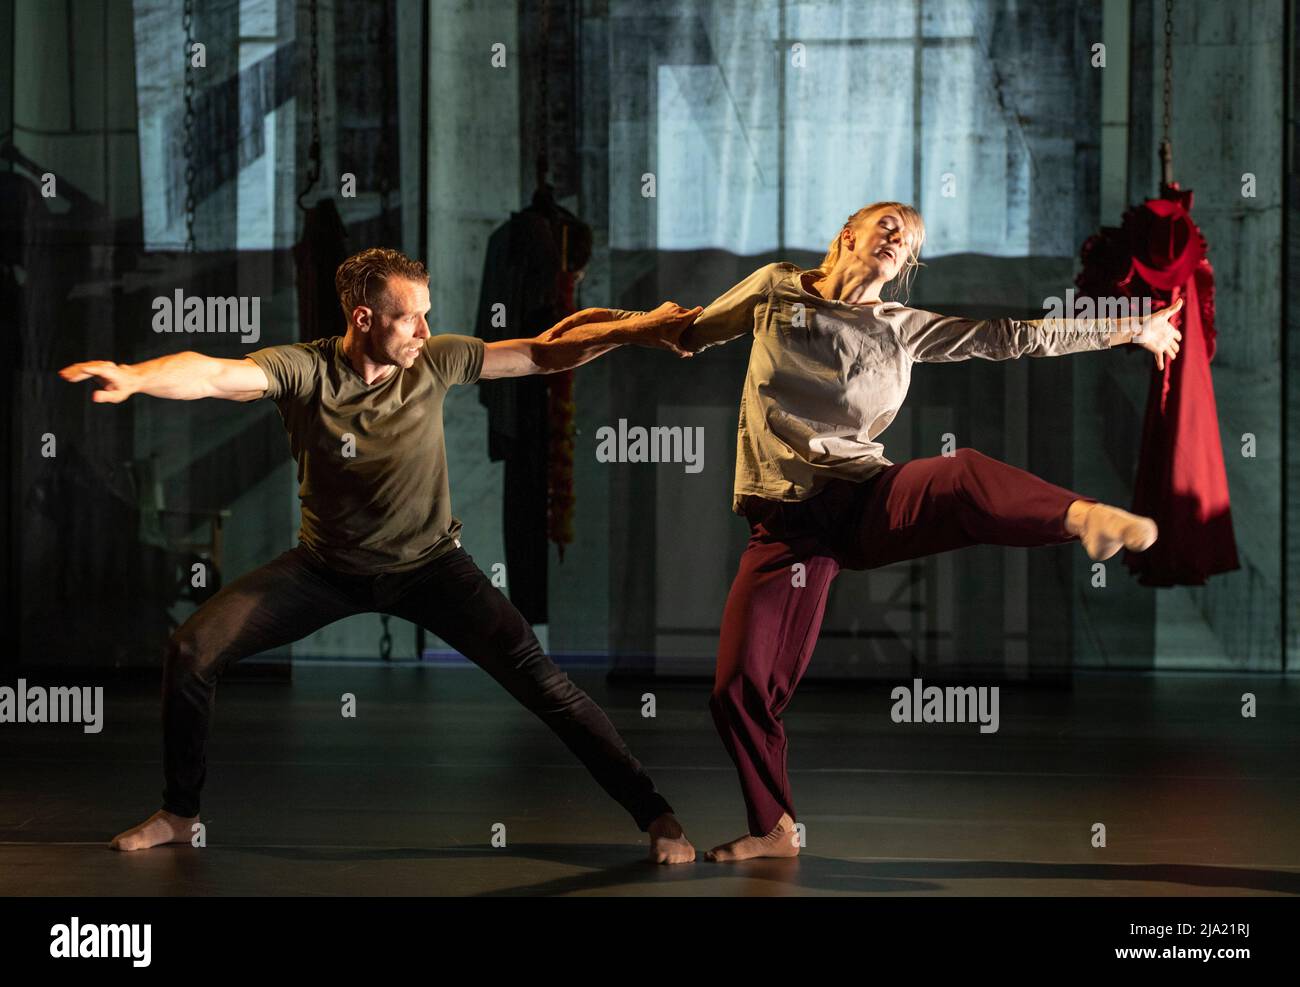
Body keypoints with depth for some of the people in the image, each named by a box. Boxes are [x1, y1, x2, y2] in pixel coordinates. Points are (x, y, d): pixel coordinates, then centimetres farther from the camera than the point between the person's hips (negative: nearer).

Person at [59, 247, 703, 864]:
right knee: (191, 651, -10)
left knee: (532, 670, -18)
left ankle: (654, 815, -8)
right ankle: (179, 815, 13)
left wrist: (632, 330, -19)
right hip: (328, 568, 1)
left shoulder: (433, 363, -13)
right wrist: (134, 377, -56)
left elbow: (543, 354, -8)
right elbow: (215, 375, -37)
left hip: (428, 565, 0)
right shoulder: (304, 370, -20)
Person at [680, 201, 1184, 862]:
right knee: (738, 690, -8)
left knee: (965, 475, -34)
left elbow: (1012, 338, 18)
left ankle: (1083, 515, -62)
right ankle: (774, 829, 14)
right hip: (787, 523, 0)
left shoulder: (903, 329, 16)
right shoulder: (775, 288, 13)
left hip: (868, 502, 0)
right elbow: (692, 333, 30)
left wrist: (1130, 330, 20)